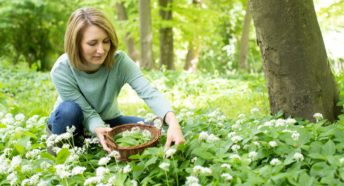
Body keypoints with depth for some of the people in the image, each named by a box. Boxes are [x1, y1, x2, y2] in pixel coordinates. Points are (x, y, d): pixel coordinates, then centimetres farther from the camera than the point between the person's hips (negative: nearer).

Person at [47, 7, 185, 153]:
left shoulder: (119, 61, -27)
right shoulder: (61, 71, -29)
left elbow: (148, 92, -39)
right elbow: (87, 113, -27)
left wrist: (172, 121, -57)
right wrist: (98, 129, -51)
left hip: (107, 120, 3)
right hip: (70, 120, -2)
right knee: (69, 109, -36)